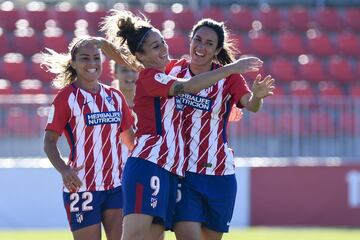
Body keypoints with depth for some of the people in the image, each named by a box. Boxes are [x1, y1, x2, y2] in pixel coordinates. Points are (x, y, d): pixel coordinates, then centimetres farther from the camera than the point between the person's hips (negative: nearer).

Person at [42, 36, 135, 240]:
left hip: (116, 186, 5)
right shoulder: (67, 97, -4)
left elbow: (130, 139, 20)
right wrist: (64, 170, -24)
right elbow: (49, 141, -8)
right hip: (81, 187, -5)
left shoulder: (115, 97, 11)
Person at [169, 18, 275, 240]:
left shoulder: (229, 78, -3)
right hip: (180, 172, 0)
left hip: (219, 174, 1)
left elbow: (251, 105, -19)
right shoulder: (174, 70, 2)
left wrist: (257, 96, -42)